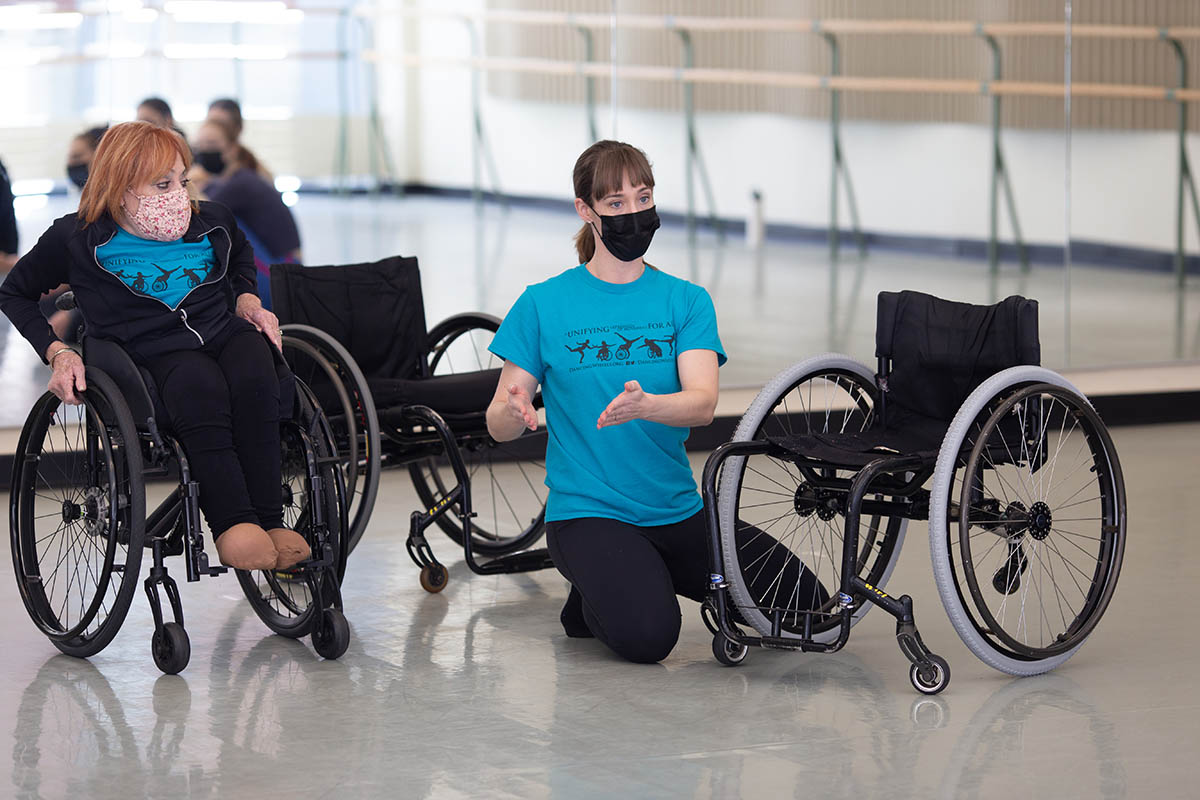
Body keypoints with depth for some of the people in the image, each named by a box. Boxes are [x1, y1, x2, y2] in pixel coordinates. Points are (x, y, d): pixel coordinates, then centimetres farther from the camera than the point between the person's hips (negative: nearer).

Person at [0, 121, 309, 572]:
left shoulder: (211, 222, 12)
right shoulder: (75, 239, 1)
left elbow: (242, 261, 36)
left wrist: (247, 301, 15)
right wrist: (57, 352, 2)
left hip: (225, 333, 3)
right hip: (156, 353, -3)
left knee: (254, 377, -35)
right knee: (201, 387, -40)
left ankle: (270, 519, -37)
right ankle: (232, 523, -46)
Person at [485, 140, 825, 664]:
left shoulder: (686, 301, 4)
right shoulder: (544, 304, -1)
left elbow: (702, 402, -12)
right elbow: (498, 424, -1)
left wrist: (642, 405, -35)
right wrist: (514, 413, -27)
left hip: (678, 510, 4)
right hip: (588, 512, -4)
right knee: (645, 636, -29)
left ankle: (662, 575, 14)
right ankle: (595, 594, 6)